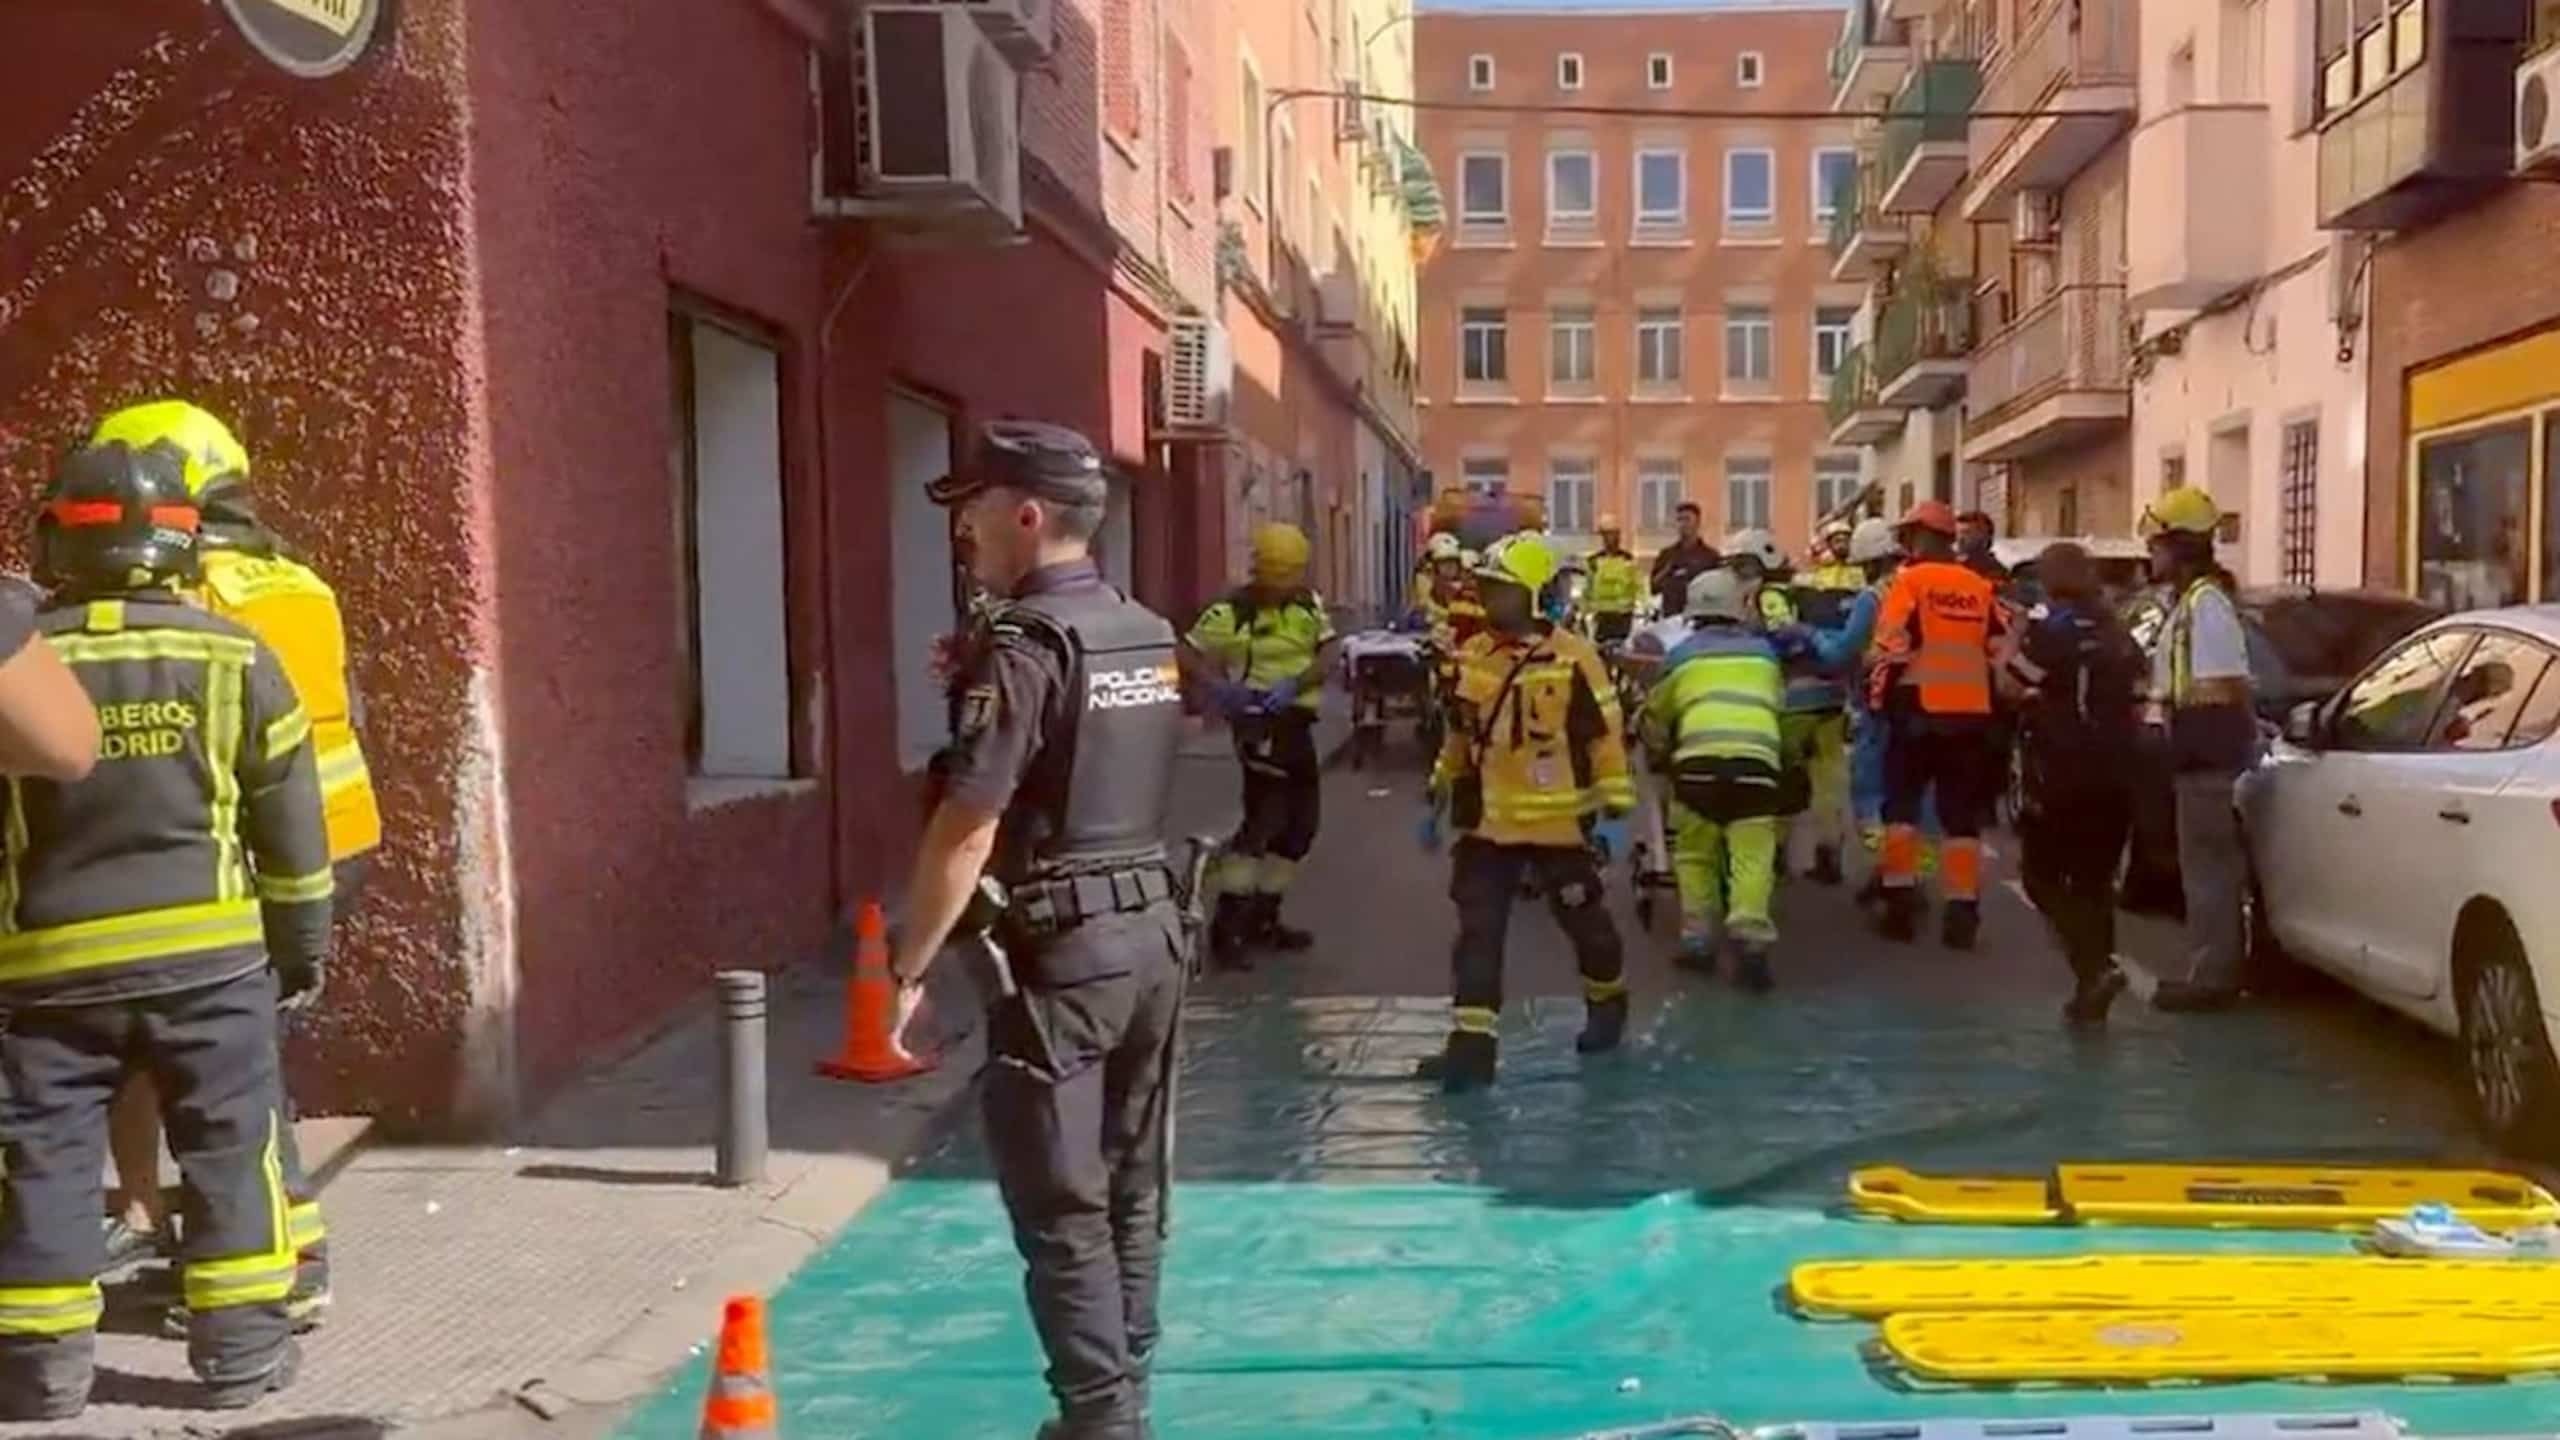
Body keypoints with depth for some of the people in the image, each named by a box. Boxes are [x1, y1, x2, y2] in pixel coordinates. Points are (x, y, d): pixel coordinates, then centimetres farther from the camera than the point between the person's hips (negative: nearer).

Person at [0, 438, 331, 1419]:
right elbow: (289, 816, 3)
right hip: (207, 949, 0)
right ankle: (242, 1344, 12)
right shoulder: (232, 657, -2)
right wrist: (303, 937, 14)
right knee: (232, 1144, 9)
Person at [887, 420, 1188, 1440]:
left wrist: (907, 966, -13)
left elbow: (967, 827, -19)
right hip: (1153, 931, 8)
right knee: (1131, 1188, 15)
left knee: (1061, 1208, 0)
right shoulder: (1151, 636, 11)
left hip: (1060, 949, -8)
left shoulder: (1027, 642, -14)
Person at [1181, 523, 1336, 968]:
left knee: (1301, 823, 11)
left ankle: (1262, 918, 23)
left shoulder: (1310, 602, 7)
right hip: (1262, 725, -7)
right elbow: (1187, 655, -12)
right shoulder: (1232, 611, -10)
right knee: (1264, 820, -15)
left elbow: (1329, 652, -4)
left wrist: (1295, 684, -21)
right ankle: (1226, 927, -10)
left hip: (1297, 724, 7)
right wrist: (1217, 687, -30)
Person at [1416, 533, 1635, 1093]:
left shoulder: (1573, 658, -12)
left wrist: (1615, 811, -12)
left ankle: (1608, 1000, 40)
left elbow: (1607, 737, -10)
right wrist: (1436, 799, 19)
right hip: (1487, 822, 4)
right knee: (1478, 930, -2)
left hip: (1558, 822, -4)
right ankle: (1472, 1041, -1)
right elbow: (1458, 735, 17)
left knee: (1584, 920, 13)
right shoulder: (1472, 657, 5)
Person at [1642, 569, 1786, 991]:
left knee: (1695, 854, 16)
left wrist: (1659, 755, 47)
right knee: (1752, 857, 1)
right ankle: (1750, 939, -15)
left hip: (1699, 758, 0)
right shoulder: (1763, 651, 23)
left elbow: (1655, 715, 28)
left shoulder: (1684, 653, 19)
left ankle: (1699, 941, 13)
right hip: (1757, 758, 0)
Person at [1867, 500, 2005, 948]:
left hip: (1920, 710, -4)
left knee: (1902, 805, 8)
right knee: (1962, 814, 8)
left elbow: (1892, 648, -11)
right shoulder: (1982, 588, 11)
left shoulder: (1909, 580, -5)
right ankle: (1962, 912, 4)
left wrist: (1880, 699, 0)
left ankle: (1901, 901, 3)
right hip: (1970, 714, 4)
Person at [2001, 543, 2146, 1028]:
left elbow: (2009, 685, -12)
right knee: (2094, 881, 12)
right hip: (2113, 775, 7)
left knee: (2041, 874, 4)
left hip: (2062, 774, -6)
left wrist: (2011, 639, 2)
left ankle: (2095, 966, -14)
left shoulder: (2050, 631, -11)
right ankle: (2091, 992, 12)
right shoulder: (2121, 636, 11)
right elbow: (2134, 702, 15)